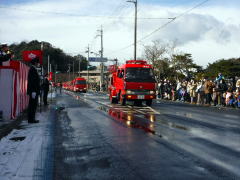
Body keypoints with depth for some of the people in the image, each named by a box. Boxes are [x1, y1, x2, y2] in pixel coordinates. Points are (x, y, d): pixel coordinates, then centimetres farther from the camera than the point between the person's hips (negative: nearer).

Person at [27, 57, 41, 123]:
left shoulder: (33, 69, 18)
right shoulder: (33, 69, -14)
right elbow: (32, 81, -21)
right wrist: (33, 91, -24)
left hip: (34, 91, 11)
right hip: (34, 91, -11)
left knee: (32, 105, 13)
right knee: (33, 105, -7)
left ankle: (31, 119, 18)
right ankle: (31, 119, -4)